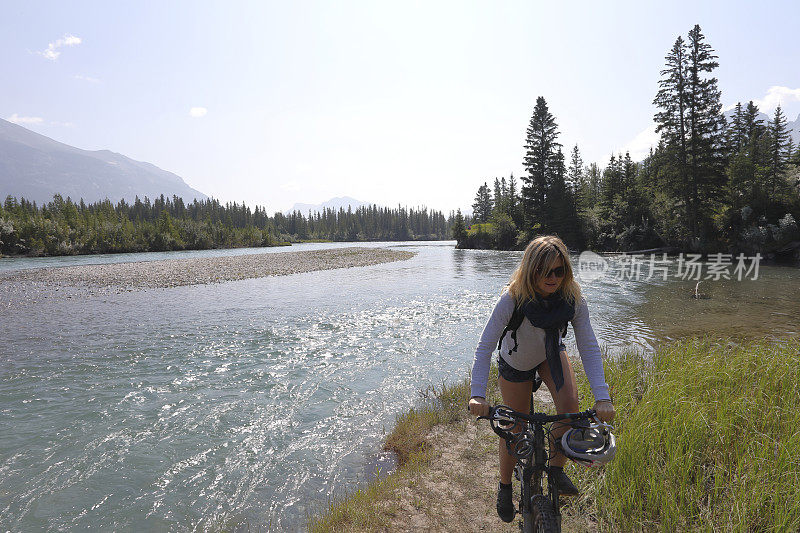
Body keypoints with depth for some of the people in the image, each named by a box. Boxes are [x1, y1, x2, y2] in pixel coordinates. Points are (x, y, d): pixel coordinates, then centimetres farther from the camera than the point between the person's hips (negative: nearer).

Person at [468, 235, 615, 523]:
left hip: (551, 354, 3)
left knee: (570, 405, -22)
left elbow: (589, 348, -25)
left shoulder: (574, 299, -27)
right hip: (515, 364, -2)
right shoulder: (512, 299, -36)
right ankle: (505, 488, 32)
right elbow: (484, 347, -35)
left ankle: (556, 468, 5)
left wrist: (602, 397, -35)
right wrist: (478, 394, -45)